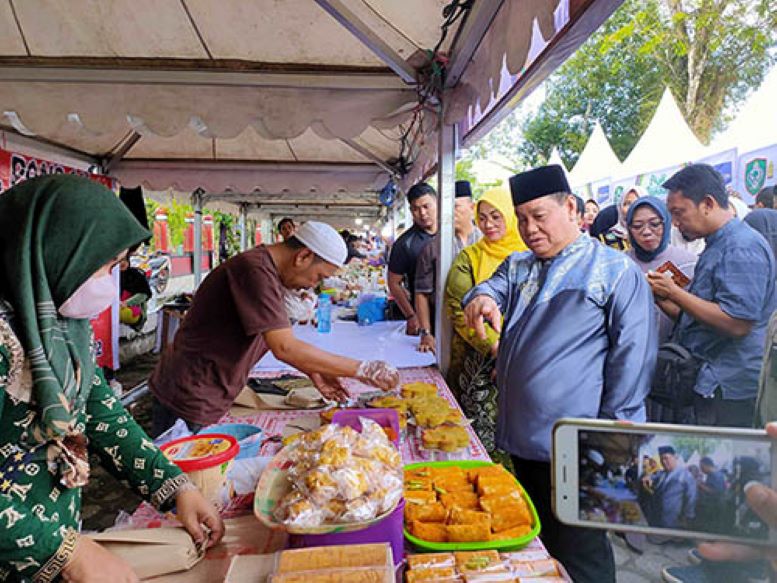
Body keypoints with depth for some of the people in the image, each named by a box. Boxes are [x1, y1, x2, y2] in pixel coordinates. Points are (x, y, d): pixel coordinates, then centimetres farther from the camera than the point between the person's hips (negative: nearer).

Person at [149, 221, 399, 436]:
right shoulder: (255, 270, -25)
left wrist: (313, 372, 4)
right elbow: (284, 348, -32)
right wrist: (362, 369, -27)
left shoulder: (268, 270, 6)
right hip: (189, 400, -9)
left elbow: (277, 338, 15)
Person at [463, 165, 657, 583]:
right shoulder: (518, 267, 13)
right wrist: (482, 298, -28)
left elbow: (633, 354, -10)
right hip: (522, 438, 6)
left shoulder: (616, 270, -6)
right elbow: (494, 286, -4)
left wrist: (612, 427, -12)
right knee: (534, 544, 23)